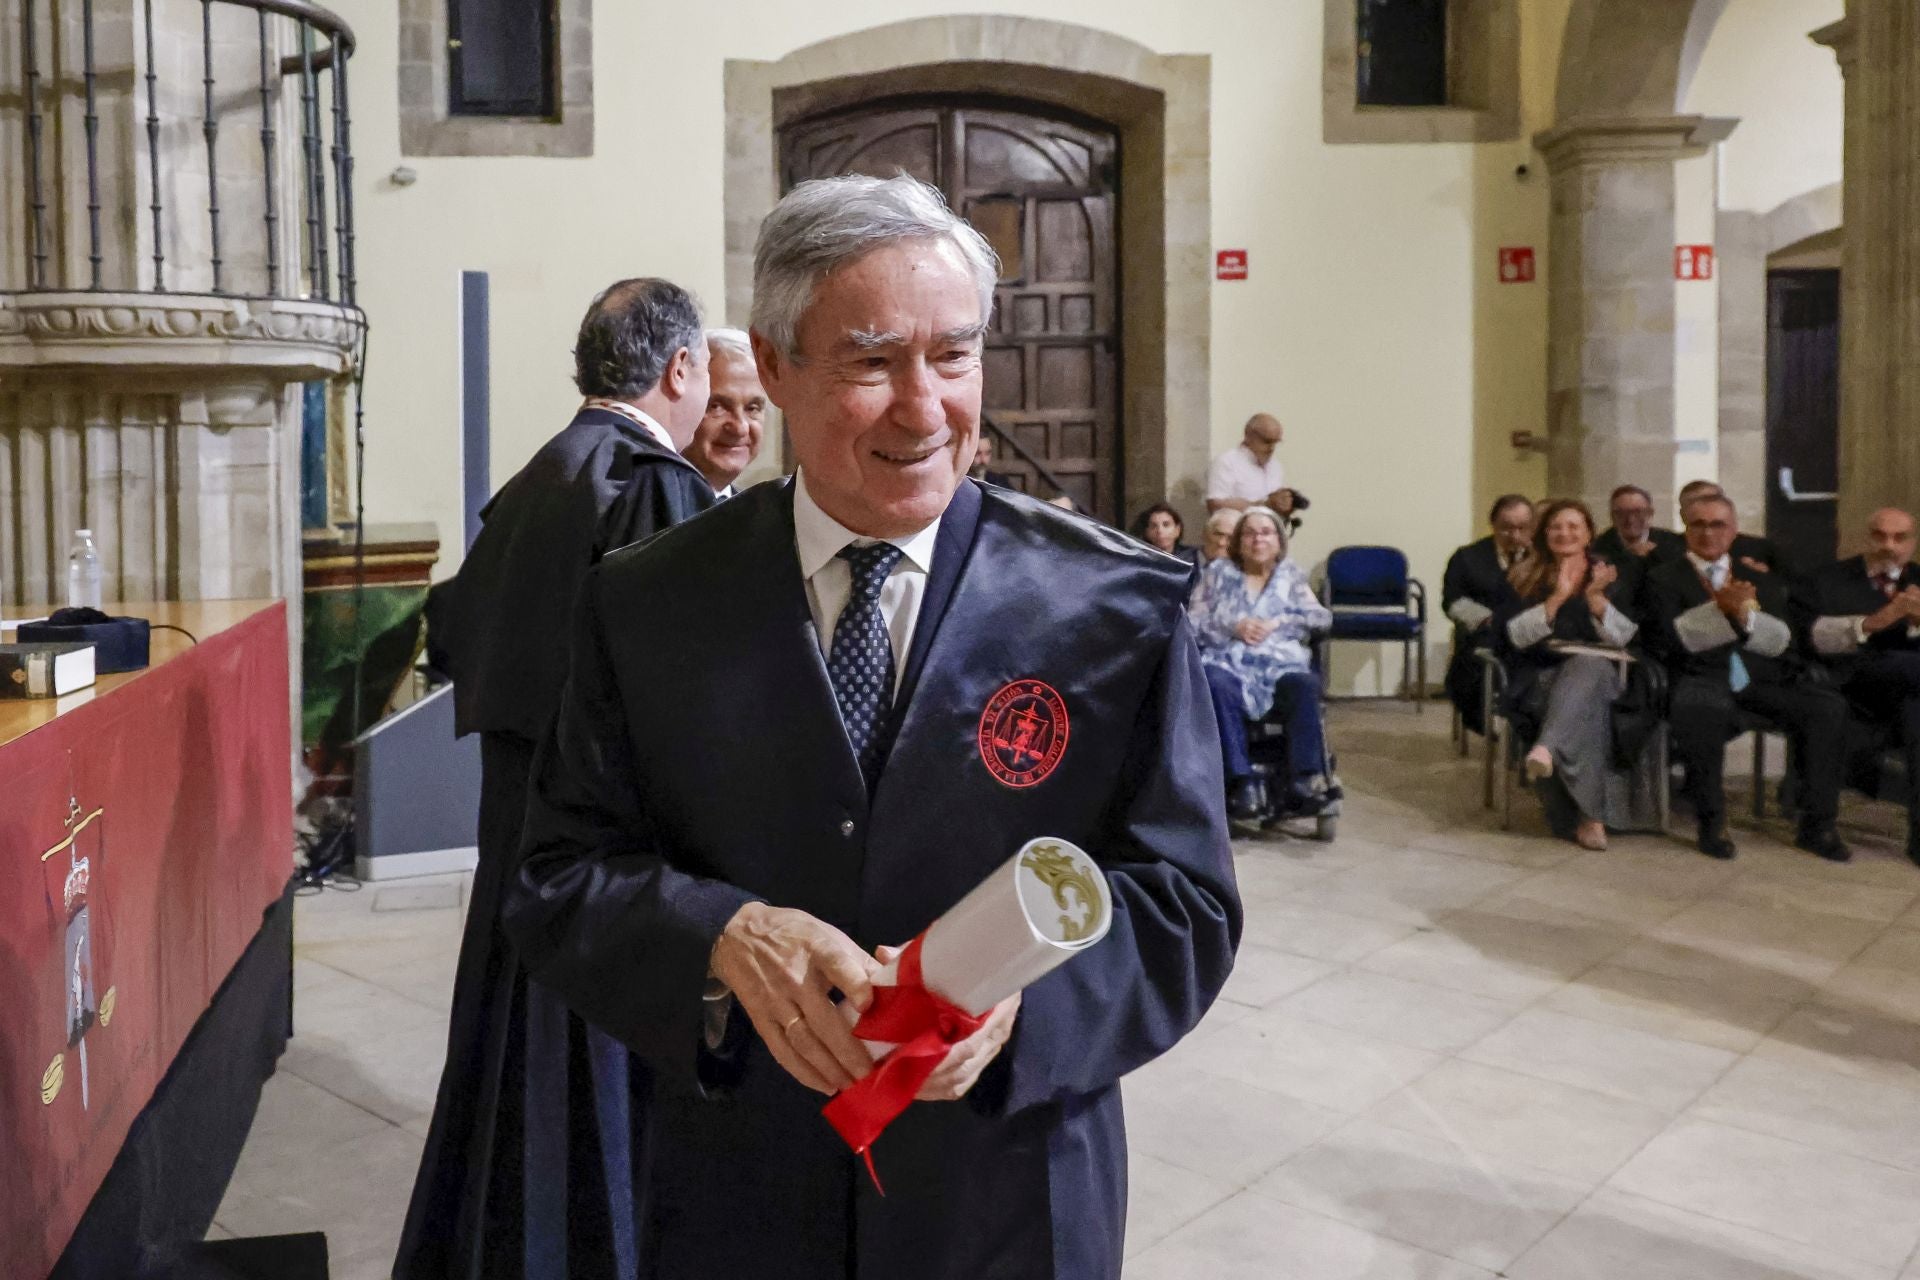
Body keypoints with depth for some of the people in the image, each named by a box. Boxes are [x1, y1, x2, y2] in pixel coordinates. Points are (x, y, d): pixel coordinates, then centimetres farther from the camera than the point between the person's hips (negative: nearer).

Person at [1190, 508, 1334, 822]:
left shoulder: (1291, 575, 21)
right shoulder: (1218, 572, 19)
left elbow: (1322, 617, 8)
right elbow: (1193, 622, 10)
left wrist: (1278, 623, -6)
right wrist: (1234, 627, -6)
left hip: (1281, 665, 1)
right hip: (1229, 663, -1)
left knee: (1305, 684, -34)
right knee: (1216, 685, -37)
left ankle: (1305, 780, -36)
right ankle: (1241, 782, -38)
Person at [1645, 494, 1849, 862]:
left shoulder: (1762, 580, 23)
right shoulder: (1664, 577, 14)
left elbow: (1781, 641, 8)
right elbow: (1670, 638, -3)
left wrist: (1745, 615, -11)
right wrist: (1719, 608, -13)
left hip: (1761, 677, 4)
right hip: (1702, 677, -4)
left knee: (1829, 707, -22)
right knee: (1703, 707, -39)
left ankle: (1817, 824, -11)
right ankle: (1711, 821, -22)